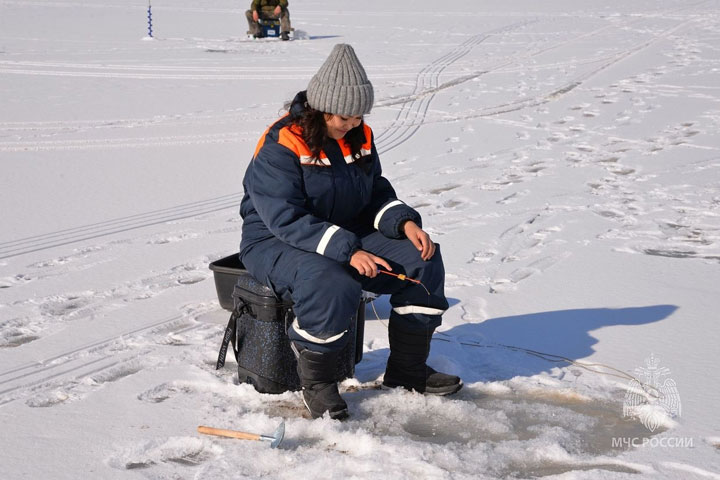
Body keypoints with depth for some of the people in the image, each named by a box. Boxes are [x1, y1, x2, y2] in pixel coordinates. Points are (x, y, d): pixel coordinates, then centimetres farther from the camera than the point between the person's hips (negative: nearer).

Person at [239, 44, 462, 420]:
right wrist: (347, 251, -36)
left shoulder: (359, 137, 3)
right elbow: (286, 219, -28)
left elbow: (377, 195, 10)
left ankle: (407, 371, 5)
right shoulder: (281, 146, -21)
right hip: (275, 244, -7)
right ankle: (316, 382, -14)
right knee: (332, 284, -39)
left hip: (346, 236, 8)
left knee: (422, 260, -8)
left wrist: (406, 223, -11)